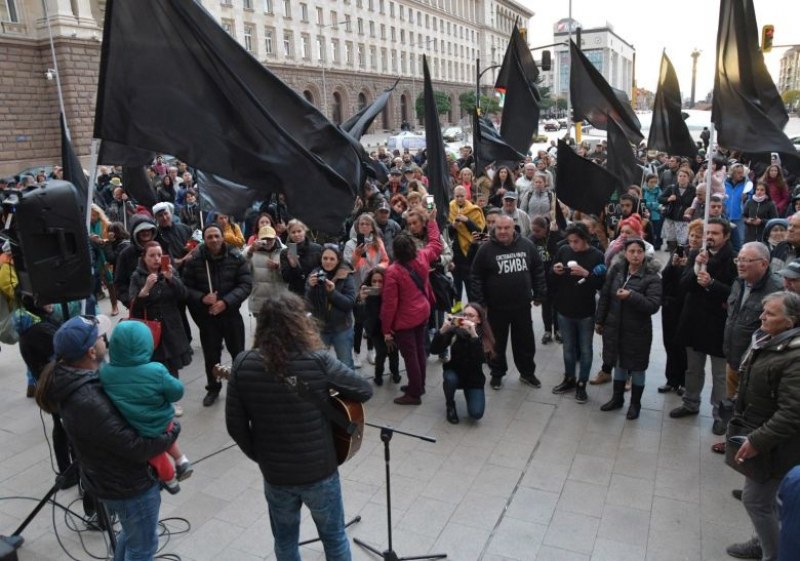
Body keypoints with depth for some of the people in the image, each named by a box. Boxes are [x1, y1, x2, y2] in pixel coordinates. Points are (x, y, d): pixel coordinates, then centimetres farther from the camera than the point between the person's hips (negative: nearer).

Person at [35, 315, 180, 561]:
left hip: (114, 478, 9)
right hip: (128, 485, -9)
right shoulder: (88, 402, -35)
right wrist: (172, 432, -14)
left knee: (131, 535, 31)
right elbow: (135, 447, -29)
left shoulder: (74, 380, -5)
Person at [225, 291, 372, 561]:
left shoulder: (243, 364, -13)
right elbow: (365, 390, -8)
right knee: (334, 537, 23)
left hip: (274, 473, 3)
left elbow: (235, 425, -7)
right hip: (320, 470, -2)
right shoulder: (318, 361, -19)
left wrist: (260, 457, 9)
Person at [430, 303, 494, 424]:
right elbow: (434, 350, -23)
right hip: (454, 372, 1)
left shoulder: (484, 336, -17)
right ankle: (450, 406, -2)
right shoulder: (454, 331, -15)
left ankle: (469, 394, 16)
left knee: (476, 414, -19)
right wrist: (443, 330, -37)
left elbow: (481, 359, -34)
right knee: (450, 379, -34)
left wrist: (474, 335, -44)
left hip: (474, 378, -1)